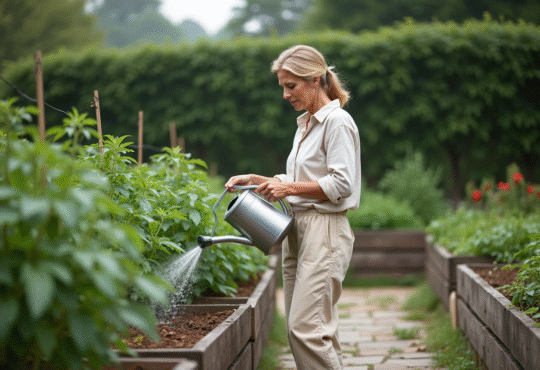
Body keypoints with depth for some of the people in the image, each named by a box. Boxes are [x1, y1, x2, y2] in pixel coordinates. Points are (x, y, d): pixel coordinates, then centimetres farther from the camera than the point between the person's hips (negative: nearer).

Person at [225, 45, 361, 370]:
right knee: (311, 328, 7)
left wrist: (290, 188, -12)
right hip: (298, 228, 9)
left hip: (325, 230, -9)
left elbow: (340, 185, -15)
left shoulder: (337, 121, -8)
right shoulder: (305, 124, 20)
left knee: (305, 326, -15)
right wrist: (256, 180, 14)